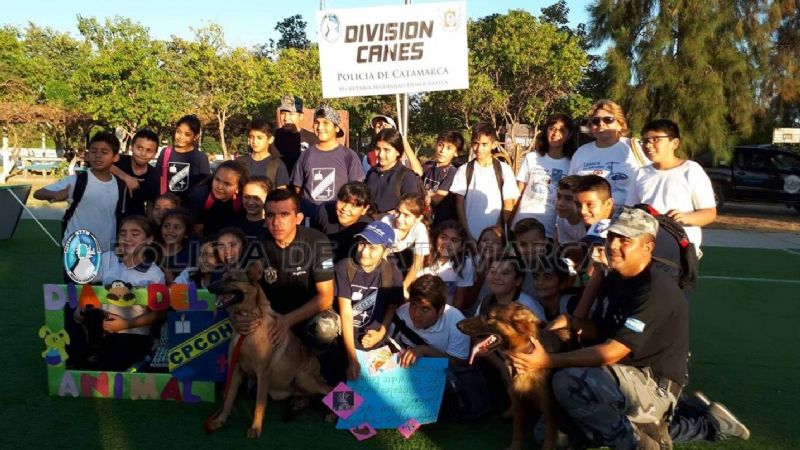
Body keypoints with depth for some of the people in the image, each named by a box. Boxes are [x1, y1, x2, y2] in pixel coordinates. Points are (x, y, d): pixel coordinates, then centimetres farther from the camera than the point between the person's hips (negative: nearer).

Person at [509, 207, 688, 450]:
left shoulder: (656, 290, -23)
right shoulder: (613, 280, 6)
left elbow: (611, 352, -27)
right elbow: (600, 333, 11)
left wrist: (549, 361, -29)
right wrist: (571, 322, -10)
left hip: (655, 385, -9)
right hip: (625, 377, 9)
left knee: (568, 381, -30)